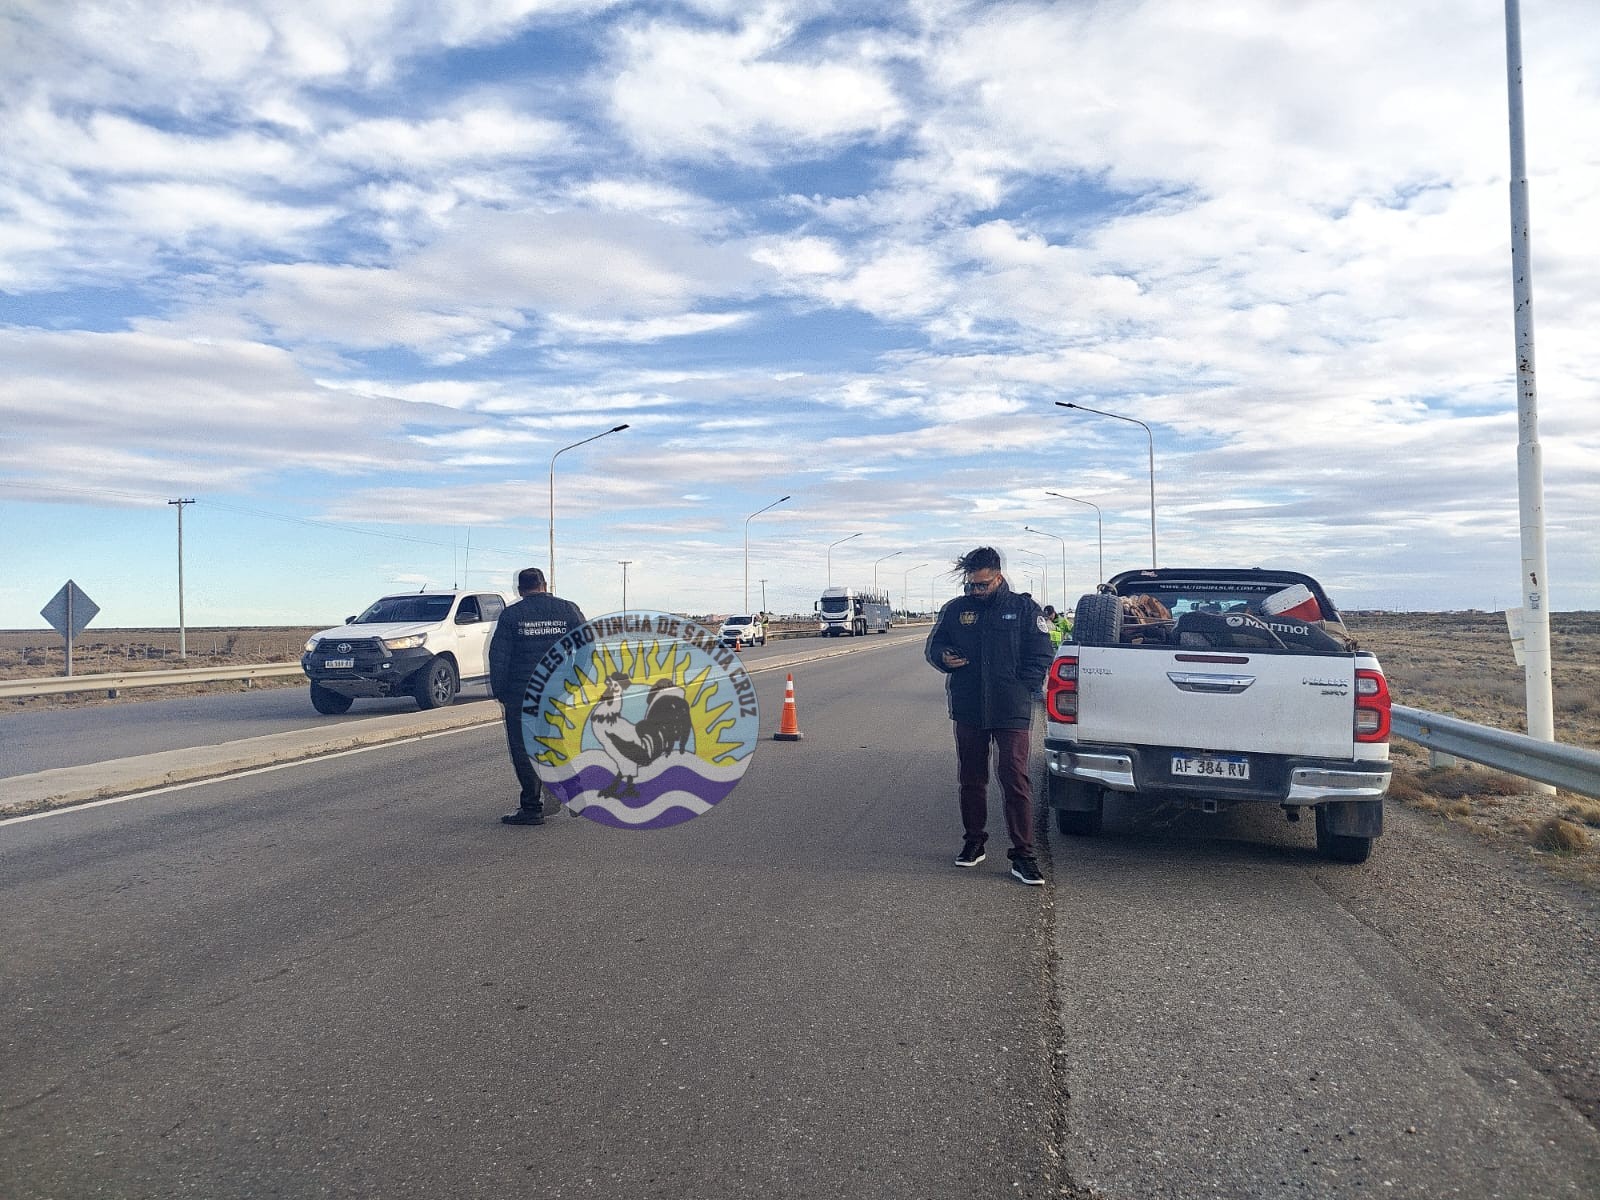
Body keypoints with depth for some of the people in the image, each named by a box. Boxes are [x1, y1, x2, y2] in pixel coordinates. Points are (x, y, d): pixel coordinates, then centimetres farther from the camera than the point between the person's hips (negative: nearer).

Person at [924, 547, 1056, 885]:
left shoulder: (1024, 609, 1)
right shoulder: (955, 609, 8)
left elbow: (1042, 655, 3)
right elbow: (932, 646, 16)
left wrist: (1021, 688, -8)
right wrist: (944, 657, -7)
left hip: (1012, 713, -3)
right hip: (968, 711, 4)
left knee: (1015, 779, -8)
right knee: (971, 779, 13)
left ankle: (1023, 856, -3)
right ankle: (974, 843, 29)